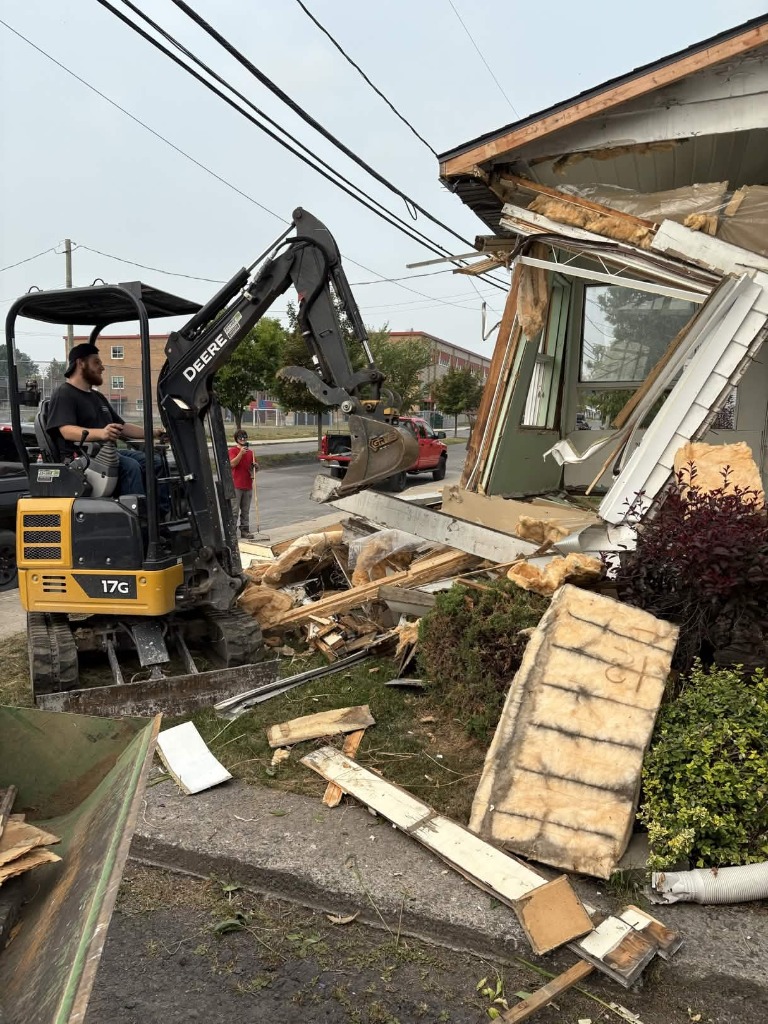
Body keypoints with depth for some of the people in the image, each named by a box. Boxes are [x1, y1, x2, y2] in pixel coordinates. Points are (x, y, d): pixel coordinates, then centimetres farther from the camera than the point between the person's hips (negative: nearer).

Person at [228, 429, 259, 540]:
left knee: (246, 511, 11)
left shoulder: (250, 452, 13)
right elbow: (232, 464, -20)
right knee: (234, 510, -4)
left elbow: (255, 469, 19)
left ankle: (245, 530, 18)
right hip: (236, 486, -5)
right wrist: (241, 453, -28)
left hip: (248, 486, 6)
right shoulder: (233, 450, -3)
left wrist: (256, 466, -5)